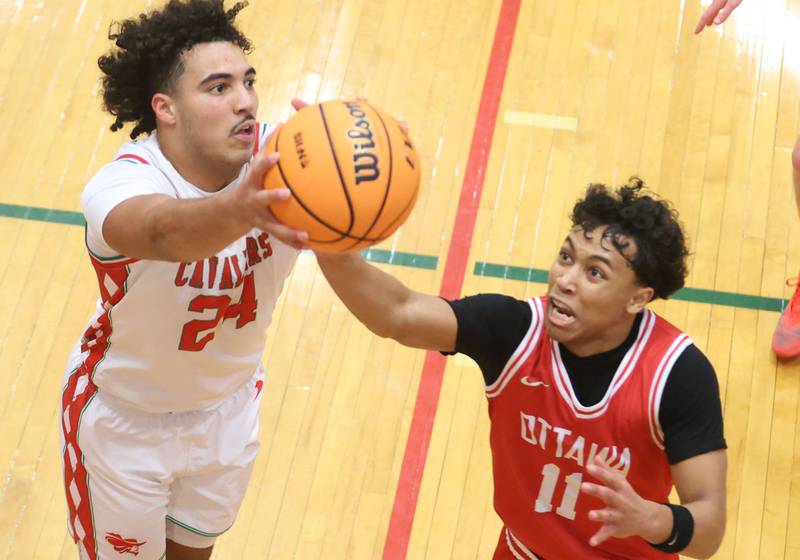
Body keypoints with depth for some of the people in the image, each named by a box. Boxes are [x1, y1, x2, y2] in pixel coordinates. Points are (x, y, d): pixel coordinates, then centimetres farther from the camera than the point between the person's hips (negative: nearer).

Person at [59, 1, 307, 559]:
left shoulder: (277, 158, -25)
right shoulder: (118, 186, -35)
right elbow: (166, 231, -59)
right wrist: (239, 210, -82)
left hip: (230, 406, 4)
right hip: (127, 421, -4)